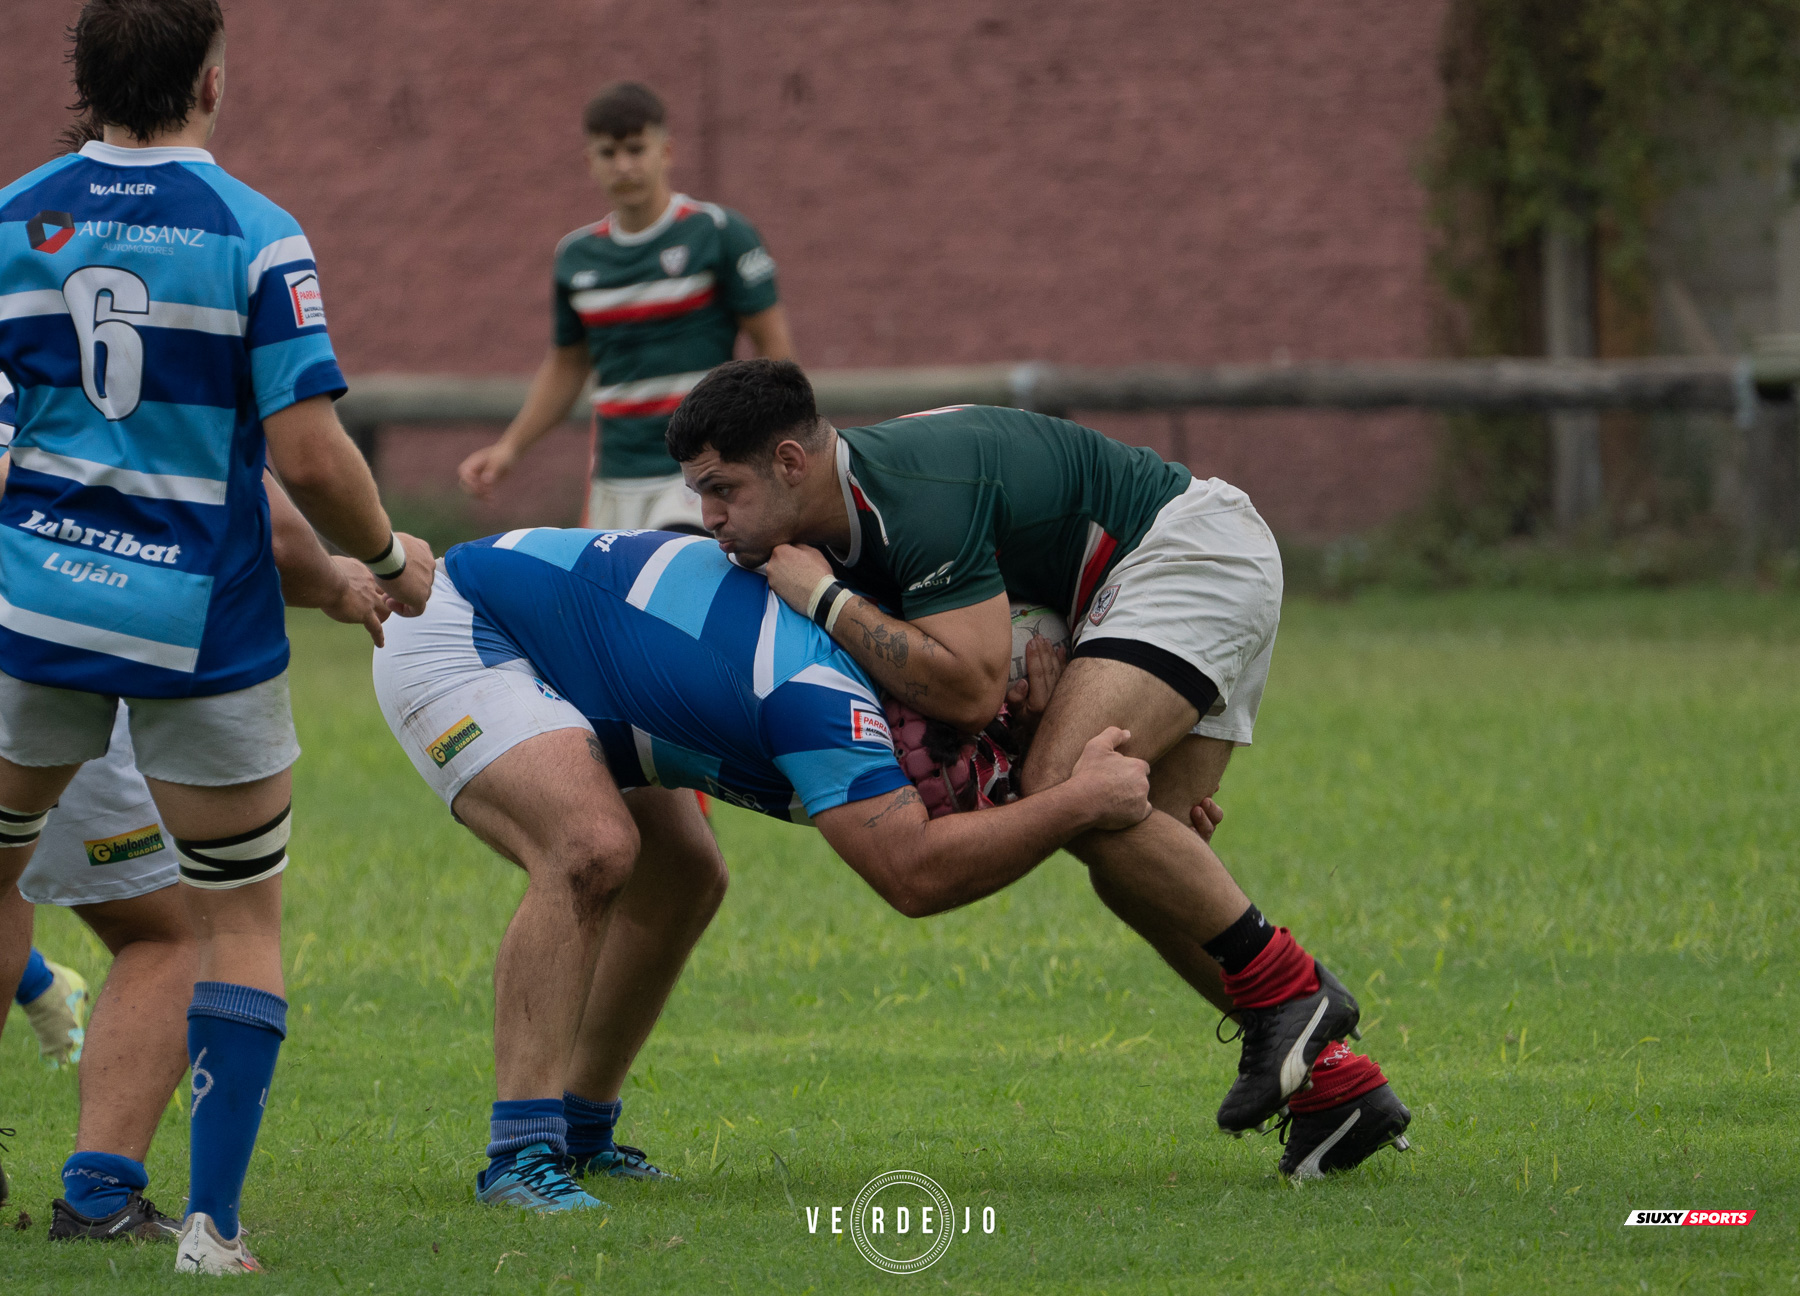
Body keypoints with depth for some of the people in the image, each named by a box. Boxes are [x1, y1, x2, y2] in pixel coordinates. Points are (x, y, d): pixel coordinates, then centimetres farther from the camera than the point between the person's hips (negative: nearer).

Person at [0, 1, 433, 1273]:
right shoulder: (256, 235, -11)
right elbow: (309, 454, -14)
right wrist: (390, 559, 3)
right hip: (204, 624, -3)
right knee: (243, 921, 9)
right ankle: (214, 1219, 1)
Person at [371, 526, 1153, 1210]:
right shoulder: (822, 688, -30)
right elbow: (914, 875, -36)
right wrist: (1081, 802, -27)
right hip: (450, 637, -10)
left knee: (682, 882, 12)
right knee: (593, 849, -30)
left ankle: (577, 1132, 24)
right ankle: (522, 1152, -31)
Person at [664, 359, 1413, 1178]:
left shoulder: (917, 495, -29)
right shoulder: (842, 518, 3)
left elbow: (971, 688, -33)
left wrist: (824, 600, -28)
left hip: (1192, 550, -10)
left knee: (1066, 783, -26)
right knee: (1134, 872, 5)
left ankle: (1286, 988, -15)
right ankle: (1334, 1084, 8)